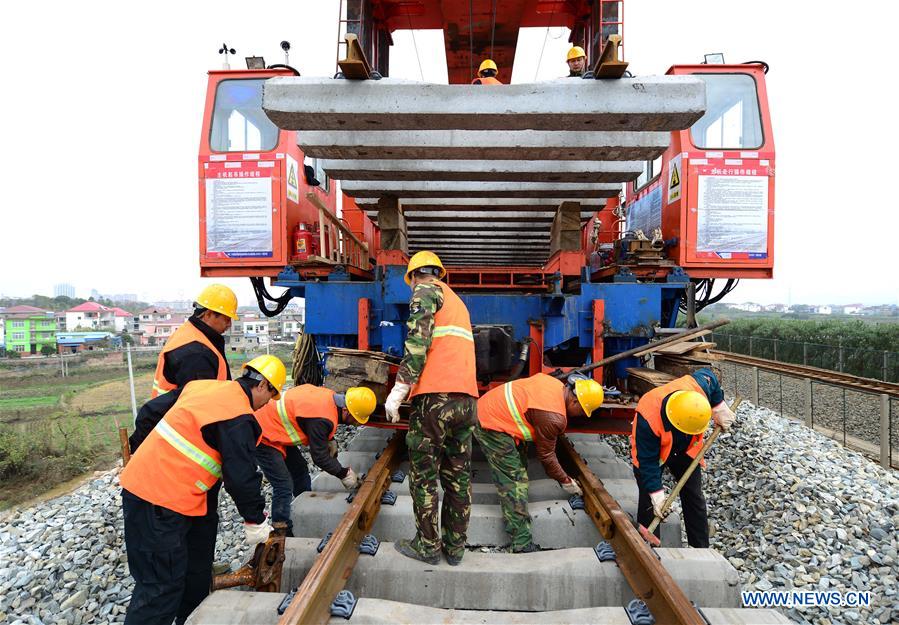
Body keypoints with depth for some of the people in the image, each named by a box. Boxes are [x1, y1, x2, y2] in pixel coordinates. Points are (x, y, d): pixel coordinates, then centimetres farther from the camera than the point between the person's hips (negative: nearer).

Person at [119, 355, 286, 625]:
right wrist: (255, 521, -3)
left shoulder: (202, 385, 7)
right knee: (162, 585, -2)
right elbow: (241, 477, -16)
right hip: (158, 502, -10)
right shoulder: (238, 417, -19)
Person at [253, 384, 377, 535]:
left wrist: (330, 440, 4)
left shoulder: (329, 396, -7)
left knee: (300, 470, 18)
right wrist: (344, 474, -9)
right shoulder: (322, 418, -32)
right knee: (284, 487, -11)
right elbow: (320, 457, -22)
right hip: (263, 437, -10)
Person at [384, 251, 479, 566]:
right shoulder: (457, 301, 27)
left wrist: (398, 391, -13)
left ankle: (428, 545, 13)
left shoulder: (425, 292, 2)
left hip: (435, 397, -8)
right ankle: (455, 547, 21)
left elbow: (418, 342, -12)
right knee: (458, 475, 12)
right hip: (467, 398, 8)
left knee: (423, 475, 4)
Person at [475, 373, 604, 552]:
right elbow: (546, 455, -8)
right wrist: (565, 481, 7)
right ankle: (523, 545, -1)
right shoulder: (553, 417, -22)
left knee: (519, 466, 21)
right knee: (514, 483, -7)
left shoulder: (555, 383, 2)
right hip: (492, 427, -10)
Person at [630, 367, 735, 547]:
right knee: (649, 502, -5)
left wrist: (719, 408, -6)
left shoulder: (700, 385, -35)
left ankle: (701, 547, 21)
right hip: (650, 451, -4)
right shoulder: (648, 419, -44)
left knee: (694, 498, 9)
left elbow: (709, 375, -7)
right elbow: (647, 460, -32)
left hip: (686, 449, 4)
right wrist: (656, 492, -28)